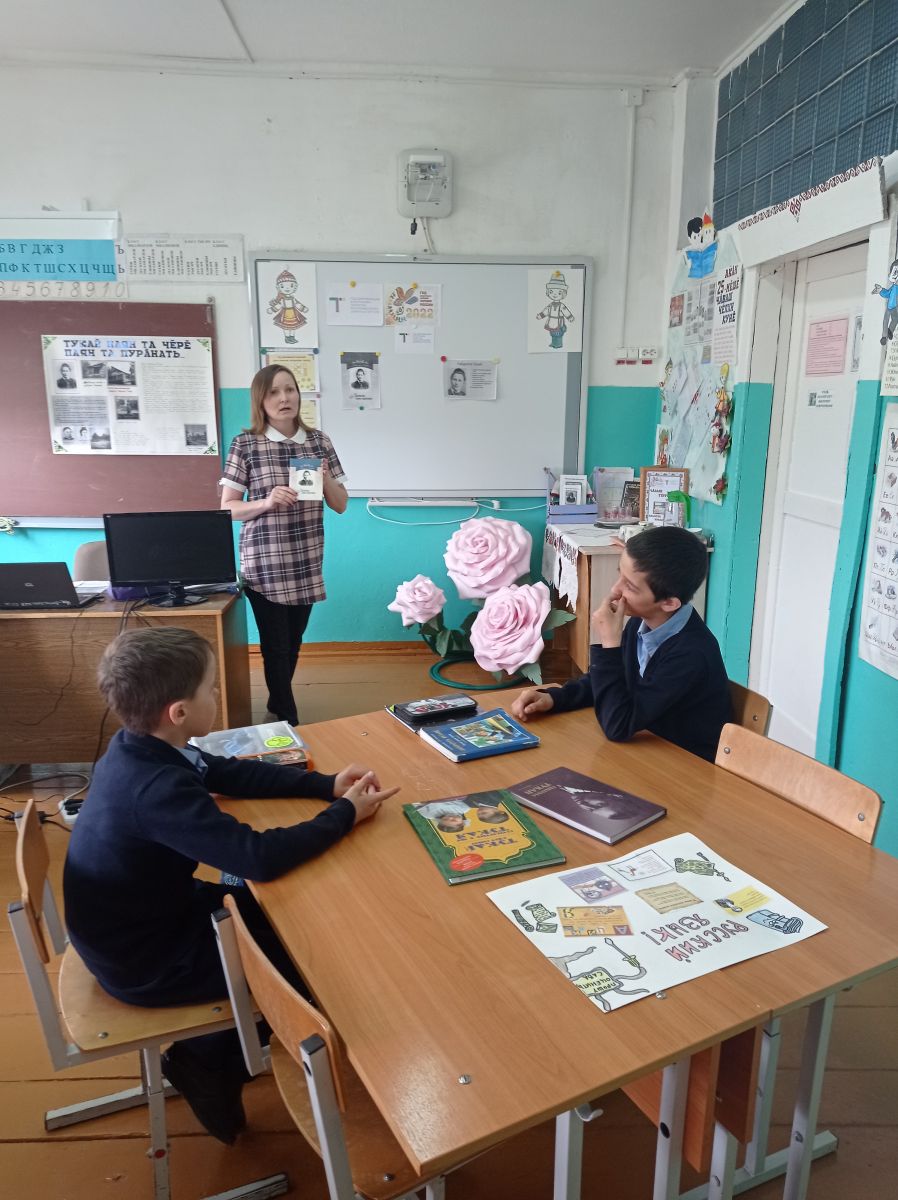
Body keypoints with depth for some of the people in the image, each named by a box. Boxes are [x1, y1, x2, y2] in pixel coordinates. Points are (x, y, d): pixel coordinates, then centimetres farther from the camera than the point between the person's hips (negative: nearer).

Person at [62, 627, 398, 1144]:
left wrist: (326, 784, -5)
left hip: (138, 921, 8)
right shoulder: (158, 790, -36)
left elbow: (232, 771, 4)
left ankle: (210, 1054, 29)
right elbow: (260, 857, -37)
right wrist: (345, 814, -22)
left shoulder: (136, 747, -7)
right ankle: (206, 1060, 19)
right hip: (145, 964, -8)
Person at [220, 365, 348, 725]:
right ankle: (289, 721, 18)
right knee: (276, 645, 2)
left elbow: (341, 505, 7)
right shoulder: (245, 444, -4)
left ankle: (277, 701, 39)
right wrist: (266, 502, -20)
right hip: (265, 564, -3)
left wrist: (326, 480, -13)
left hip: (306, 563, 4)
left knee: (293, 642, 15)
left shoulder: (319, 440, 4)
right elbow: (228, 508, -3)